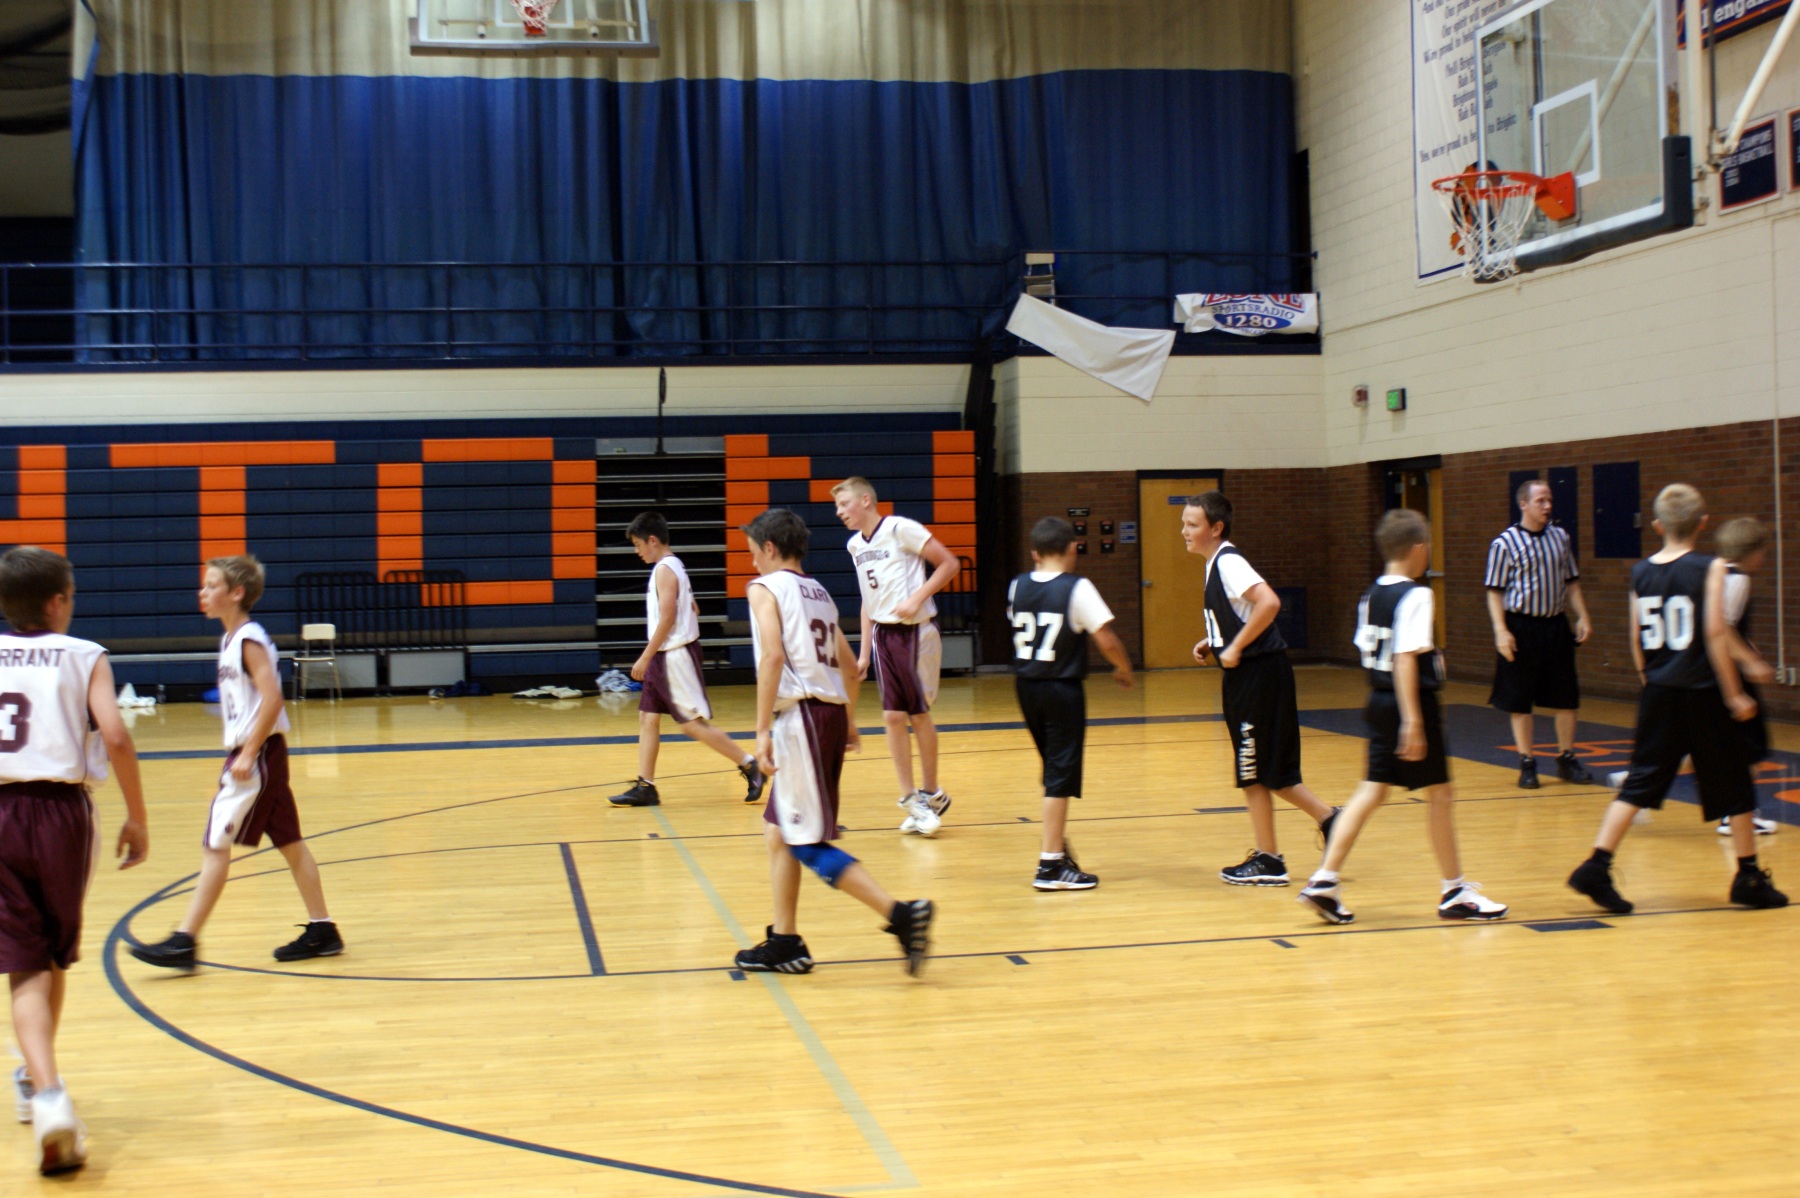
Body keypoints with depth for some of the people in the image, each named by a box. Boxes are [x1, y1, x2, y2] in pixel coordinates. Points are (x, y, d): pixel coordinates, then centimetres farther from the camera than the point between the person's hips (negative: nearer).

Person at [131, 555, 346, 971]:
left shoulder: (249, 640, -14)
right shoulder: (231, 640, 14)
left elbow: (272, 699, -24)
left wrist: (247, 755, -24)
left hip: (257, 753, -10)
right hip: (248, 752, 10)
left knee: (215, 844, -8)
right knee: (288, 841, 12)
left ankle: (184, 942, -7)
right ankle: (322, 930, 17)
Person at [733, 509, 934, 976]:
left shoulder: (766, 587, -4)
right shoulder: (818, 592, 19)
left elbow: (773, 656, -18)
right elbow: (849, 666, 21)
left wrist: (763, 731, -19)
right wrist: (849, 723, 33)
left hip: (800, 715, -9)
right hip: (832, 712, 9)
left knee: (808, 844, -6)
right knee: (777, 830, 17)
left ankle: (902, 914, -15)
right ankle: (784, 943, 19)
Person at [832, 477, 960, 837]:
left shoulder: (901, 529, -11)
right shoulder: (855, 545, 10)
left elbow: (949, 564, -10)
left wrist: (916, 598, -20)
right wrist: (863, 652, 14)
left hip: (916, 632, -6)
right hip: (883, 634, 6)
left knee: (919, 714, 4)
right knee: (893, 716, 1)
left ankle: (931, 794, 20)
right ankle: (912, 800, 9)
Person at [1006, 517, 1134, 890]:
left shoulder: (1017, 586, 3)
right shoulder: (1077, 588, -14)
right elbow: (1106, 640, -16)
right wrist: (1124, 670, 1)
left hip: (1027, 687, 6)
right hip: (1062, 688, -6)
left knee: (1054, 768, 22)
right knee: (1060, 775, -1)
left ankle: (1057, 843, 32)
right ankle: (1051, 865, -2)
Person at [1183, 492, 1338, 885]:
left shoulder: (1228, 562, -16)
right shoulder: (1216, 563, 13)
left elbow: (1269, 603, -30)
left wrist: (1235, 649, -23)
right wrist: (1211, 642, 12)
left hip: (1259, 672, -10)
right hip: (1246, 675, 10)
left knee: (1254, 770, -1)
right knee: (1265, 768, 14)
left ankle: (1268, 860, 8)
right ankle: (1329, 820, 22)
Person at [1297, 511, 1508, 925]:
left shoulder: (1371, 595, 9)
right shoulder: (1415, 596, -16)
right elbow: (1405, 659, -23)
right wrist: (1412, 720, -25)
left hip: (1379, 703, 8)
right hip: (1412, 703, -8)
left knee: (1372, 791, 8)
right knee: (1438, 794, 5)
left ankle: (1325, 880, -1)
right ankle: (1455, 892, 16)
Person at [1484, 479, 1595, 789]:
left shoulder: (1560, 537, 7)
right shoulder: (1505, 543, -8)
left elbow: (1571, 582, 15)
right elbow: (1495, 591, -7)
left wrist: (1582, 617, 6)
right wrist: (1501, 631, -15)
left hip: (1556, 626, 5)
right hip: (1521, 627, -4)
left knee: (1566, 698, 9)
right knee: (1520, 701, 2)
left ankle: (1567, 760, 22)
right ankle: (1527, 764, 13)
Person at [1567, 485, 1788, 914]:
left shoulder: (1641, 572, 3)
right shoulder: (1709, 569, -10)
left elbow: (1636, 640, 6)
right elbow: (1715, 634, -14)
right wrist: (1735, 694, -9)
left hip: (1658, 693, 4)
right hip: (1703, 692, -4)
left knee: (1640, 782, 7)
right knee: (1733, 786, 10)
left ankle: (1597, 867, -5)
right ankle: (1749, 879, 20)